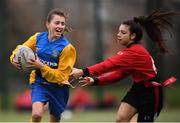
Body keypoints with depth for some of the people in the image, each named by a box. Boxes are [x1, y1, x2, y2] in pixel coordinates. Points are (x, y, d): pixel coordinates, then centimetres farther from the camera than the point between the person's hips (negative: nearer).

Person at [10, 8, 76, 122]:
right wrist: (15, 58, -15)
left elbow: (61, 76, -20)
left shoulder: (67, 48, -18)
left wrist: (41, 67, -32)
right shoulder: (38, 38, -8)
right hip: (39, 83, 1)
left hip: (58, 87, -1)